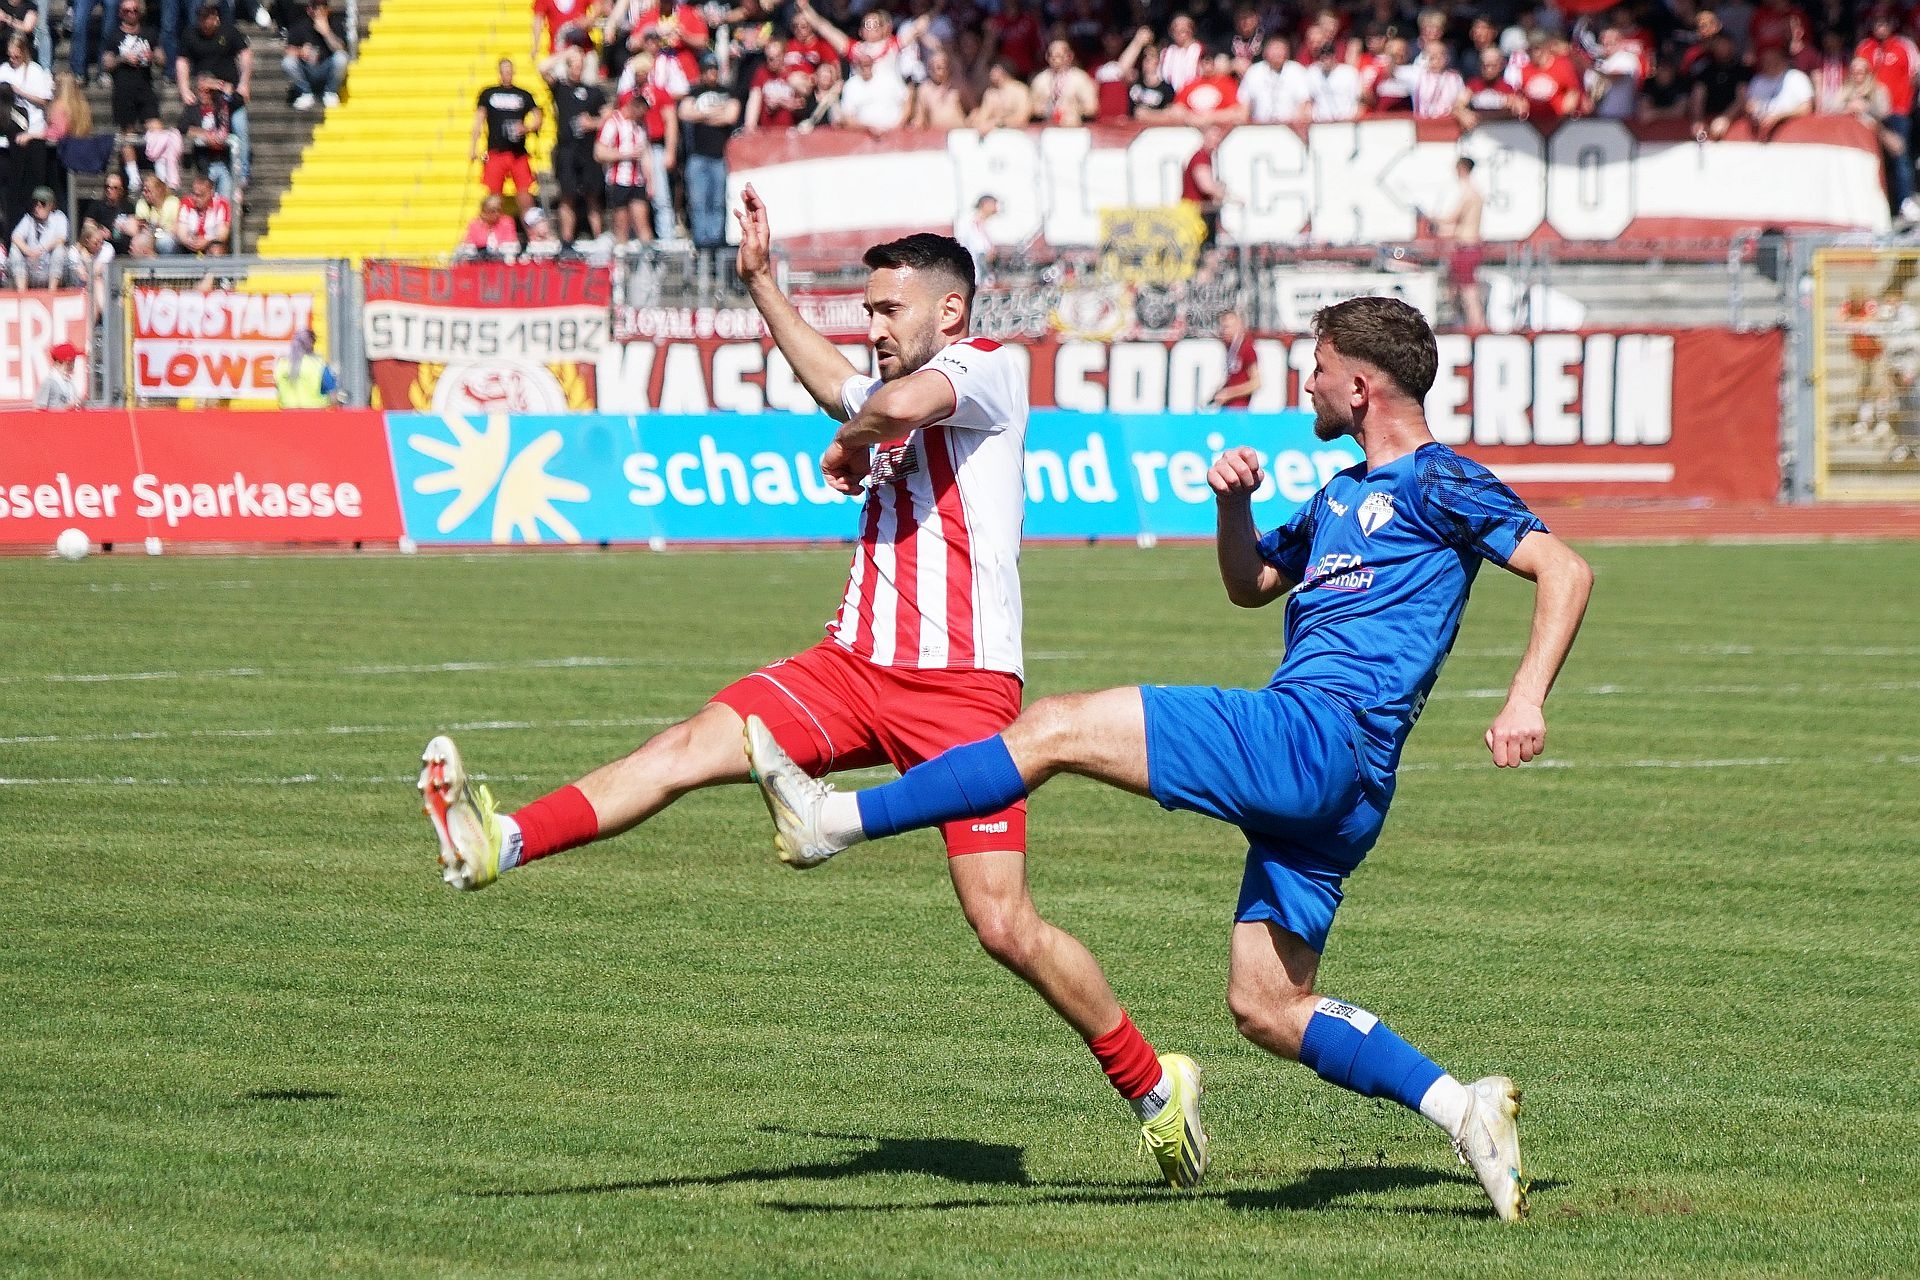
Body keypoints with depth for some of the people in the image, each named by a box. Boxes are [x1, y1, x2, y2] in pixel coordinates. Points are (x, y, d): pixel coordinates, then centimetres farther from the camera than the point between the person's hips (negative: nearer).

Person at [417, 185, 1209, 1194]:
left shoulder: (989, 370, -4)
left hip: (961, 689, -7)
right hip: (854, 667, 8)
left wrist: (848, 448, -6)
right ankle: (500, 845, -29)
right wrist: (761, 283, 46)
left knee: (1005, 927, -10)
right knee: (690, 745, -15)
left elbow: (900, 403, -27)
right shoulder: (891, 393, 21)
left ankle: (1154, 1088, 7)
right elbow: (837, 386, 48)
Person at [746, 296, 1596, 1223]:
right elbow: (1250, 584, 35)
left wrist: (1525, 702, -20)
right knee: (1266, 1009, 7)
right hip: (1325, 794, 10)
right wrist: (1235, 502, 14)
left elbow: (1566, 571, -8)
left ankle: (834, 821, -15)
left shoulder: (1438, 483, -1)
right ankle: (1462, 1108, 2)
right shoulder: (1343, 495, 27)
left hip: (1314, 735, -10)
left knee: (1058, 727, -12)